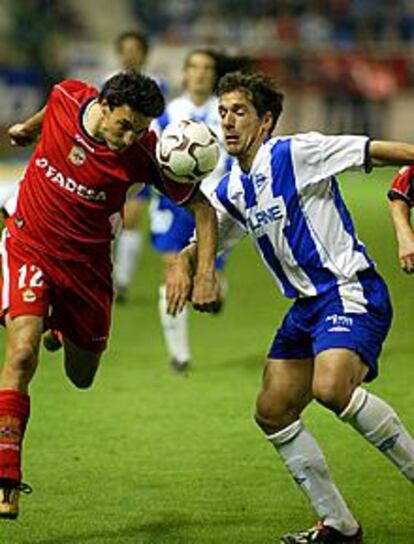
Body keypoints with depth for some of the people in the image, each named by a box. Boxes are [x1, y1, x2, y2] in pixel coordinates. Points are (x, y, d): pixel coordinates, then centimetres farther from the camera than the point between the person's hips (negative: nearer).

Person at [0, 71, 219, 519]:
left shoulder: (145, 153, -19)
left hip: (87, 262, 1)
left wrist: (206, 275, -19)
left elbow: (201, 207, -10)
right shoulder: (66, 98, -15)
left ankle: (61, 324, 52)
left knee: (81, 377, 15)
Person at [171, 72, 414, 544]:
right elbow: (204, 240, 22)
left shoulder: (295, 154, -11)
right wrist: (184, 263, 0)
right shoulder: (232, 190, 12)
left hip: (349, 291, -9)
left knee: (331, 388, -32)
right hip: (307, 305, 9)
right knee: (273, 413, 5)